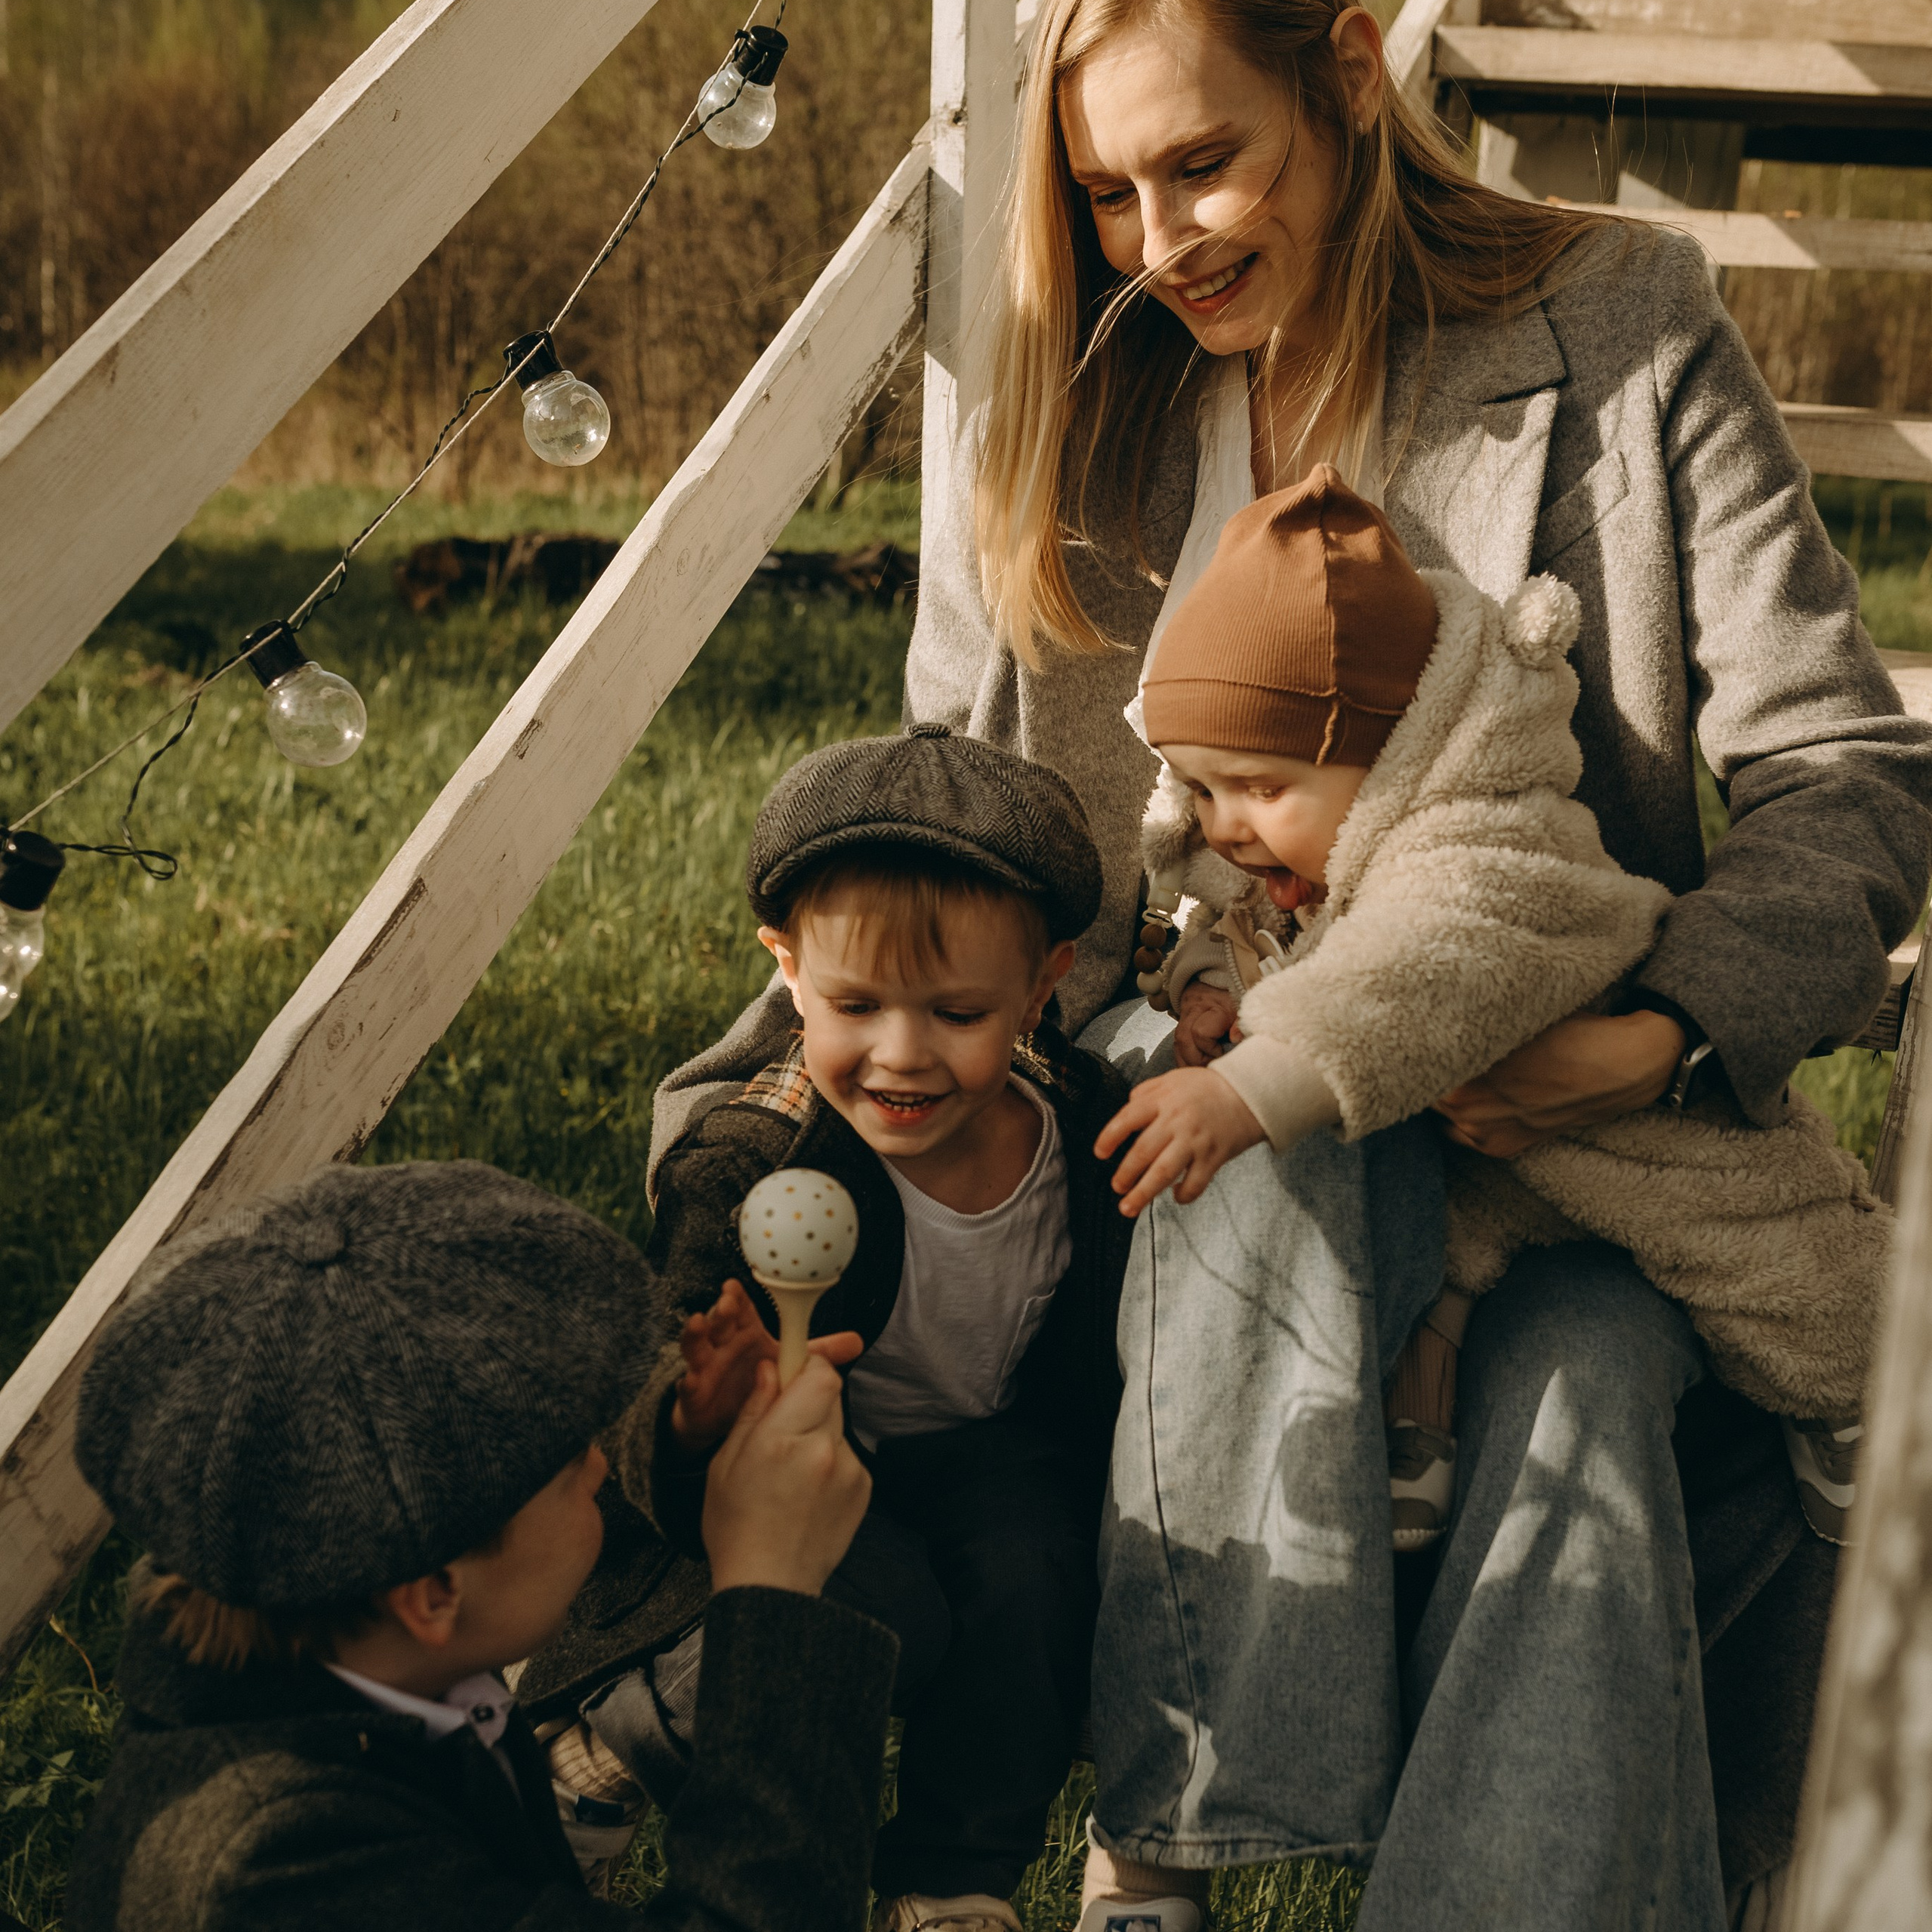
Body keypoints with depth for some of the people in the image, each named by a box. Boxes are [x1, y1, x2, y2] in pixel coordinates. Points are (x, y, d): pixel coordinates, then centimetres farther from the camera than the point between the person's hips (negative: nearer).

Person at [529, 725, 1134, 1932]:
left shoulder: (1096, 1132, -18)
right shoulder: (739, 1176, -27)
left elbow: (1106, 1377, 3)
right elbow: (647, 1465, -29)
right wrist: (700, 1425, -51)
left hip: (989, 1450, 3)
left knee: (1029, 1574, -29)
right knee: (879, 1615, -32)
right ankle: (627, 1725, 0)